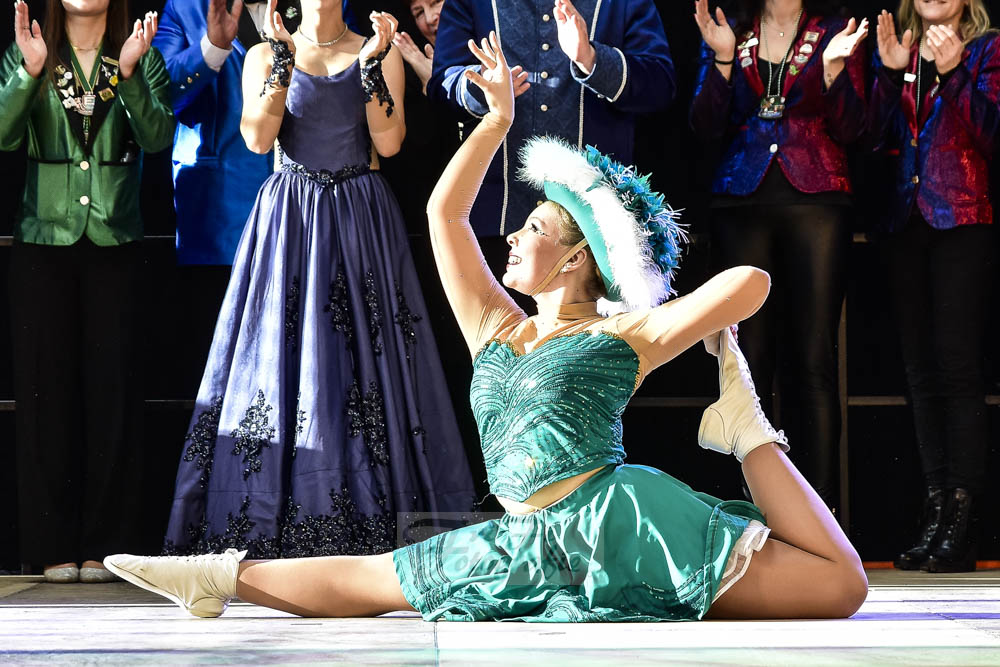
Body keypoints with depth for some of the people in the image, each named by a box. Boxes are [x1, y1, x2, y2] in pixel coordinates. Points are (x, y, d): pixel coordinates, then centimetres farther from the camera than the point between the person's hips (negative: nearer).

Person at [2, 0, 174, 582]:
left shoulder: (142, 58, 6)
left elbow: (158, 137, -7)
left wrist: (129, 73, -20)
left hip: (115, 244, 0)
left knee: (112, 389, -1)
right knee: (47, 388, 0)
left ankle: (104, 544, 5)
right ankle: (54, 546, 5)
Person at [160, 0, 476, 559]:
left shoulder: (378, 52, 6)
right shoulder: (265, 56, 7)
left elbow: (389, 143, -5)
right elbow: (258, 139, -7)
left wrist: (373, 64, -15)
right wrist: (283, 58, -13)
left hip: (361, 220, 0)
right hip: (290, 220, 0)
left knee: (365, 361, -5)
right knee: (281, 358, -5)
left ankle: (369, 522, -3)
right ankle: (274, 531, -4)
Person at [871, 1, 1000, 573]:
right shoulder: (905, 56, 18)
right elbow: (881, 136, 8)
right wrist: (890, 72, -3)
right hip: (909, 222, 5)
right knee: (922, 371, 3)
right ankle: (936, 518, 6)